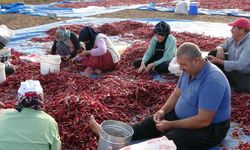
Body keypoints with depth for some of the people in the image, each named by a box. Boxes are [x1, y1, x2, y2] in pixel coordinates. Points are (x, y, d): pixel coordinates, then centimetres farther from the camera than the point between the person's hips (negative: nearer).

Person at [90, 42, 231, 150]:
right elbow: (177, 94, 11)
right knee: (150, 124, 1)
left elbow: (204, 120, -31)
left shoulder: (212, 81, -31)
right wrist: (163, 110, -7)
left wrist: (171, 125, -24)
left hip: (208, 129, -8)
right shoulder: (189, 70, -2)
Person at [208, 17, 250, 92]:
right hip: (232, 69, 7)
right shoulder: (233, 39, -4)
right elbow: (222, 46, 10)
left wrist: (218, 61, -35)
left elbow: (241, 65, -35)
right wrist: (220, 49, -17)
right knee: (213, 54, -4)